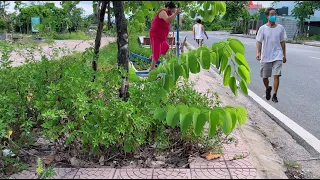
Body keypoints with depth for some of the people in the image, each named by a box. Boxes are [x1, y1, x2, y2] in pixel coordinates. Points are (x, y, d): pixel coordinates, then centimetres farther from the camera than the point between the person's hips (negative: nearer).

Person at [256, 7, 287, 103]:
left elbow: (282, 42, 10)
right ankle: (268, 89, 40)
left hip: (277, 56, 0)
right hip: (265, 57, 0)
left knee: (276, 76, -10)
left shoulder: (280, 28, 3)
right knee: (264, 77, 10)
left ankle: (274, 95, 0)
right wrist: (258, 53, -21)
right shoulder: (262, 28, -3)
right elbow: (259, 42, -6)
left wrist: (284, 55, 12)